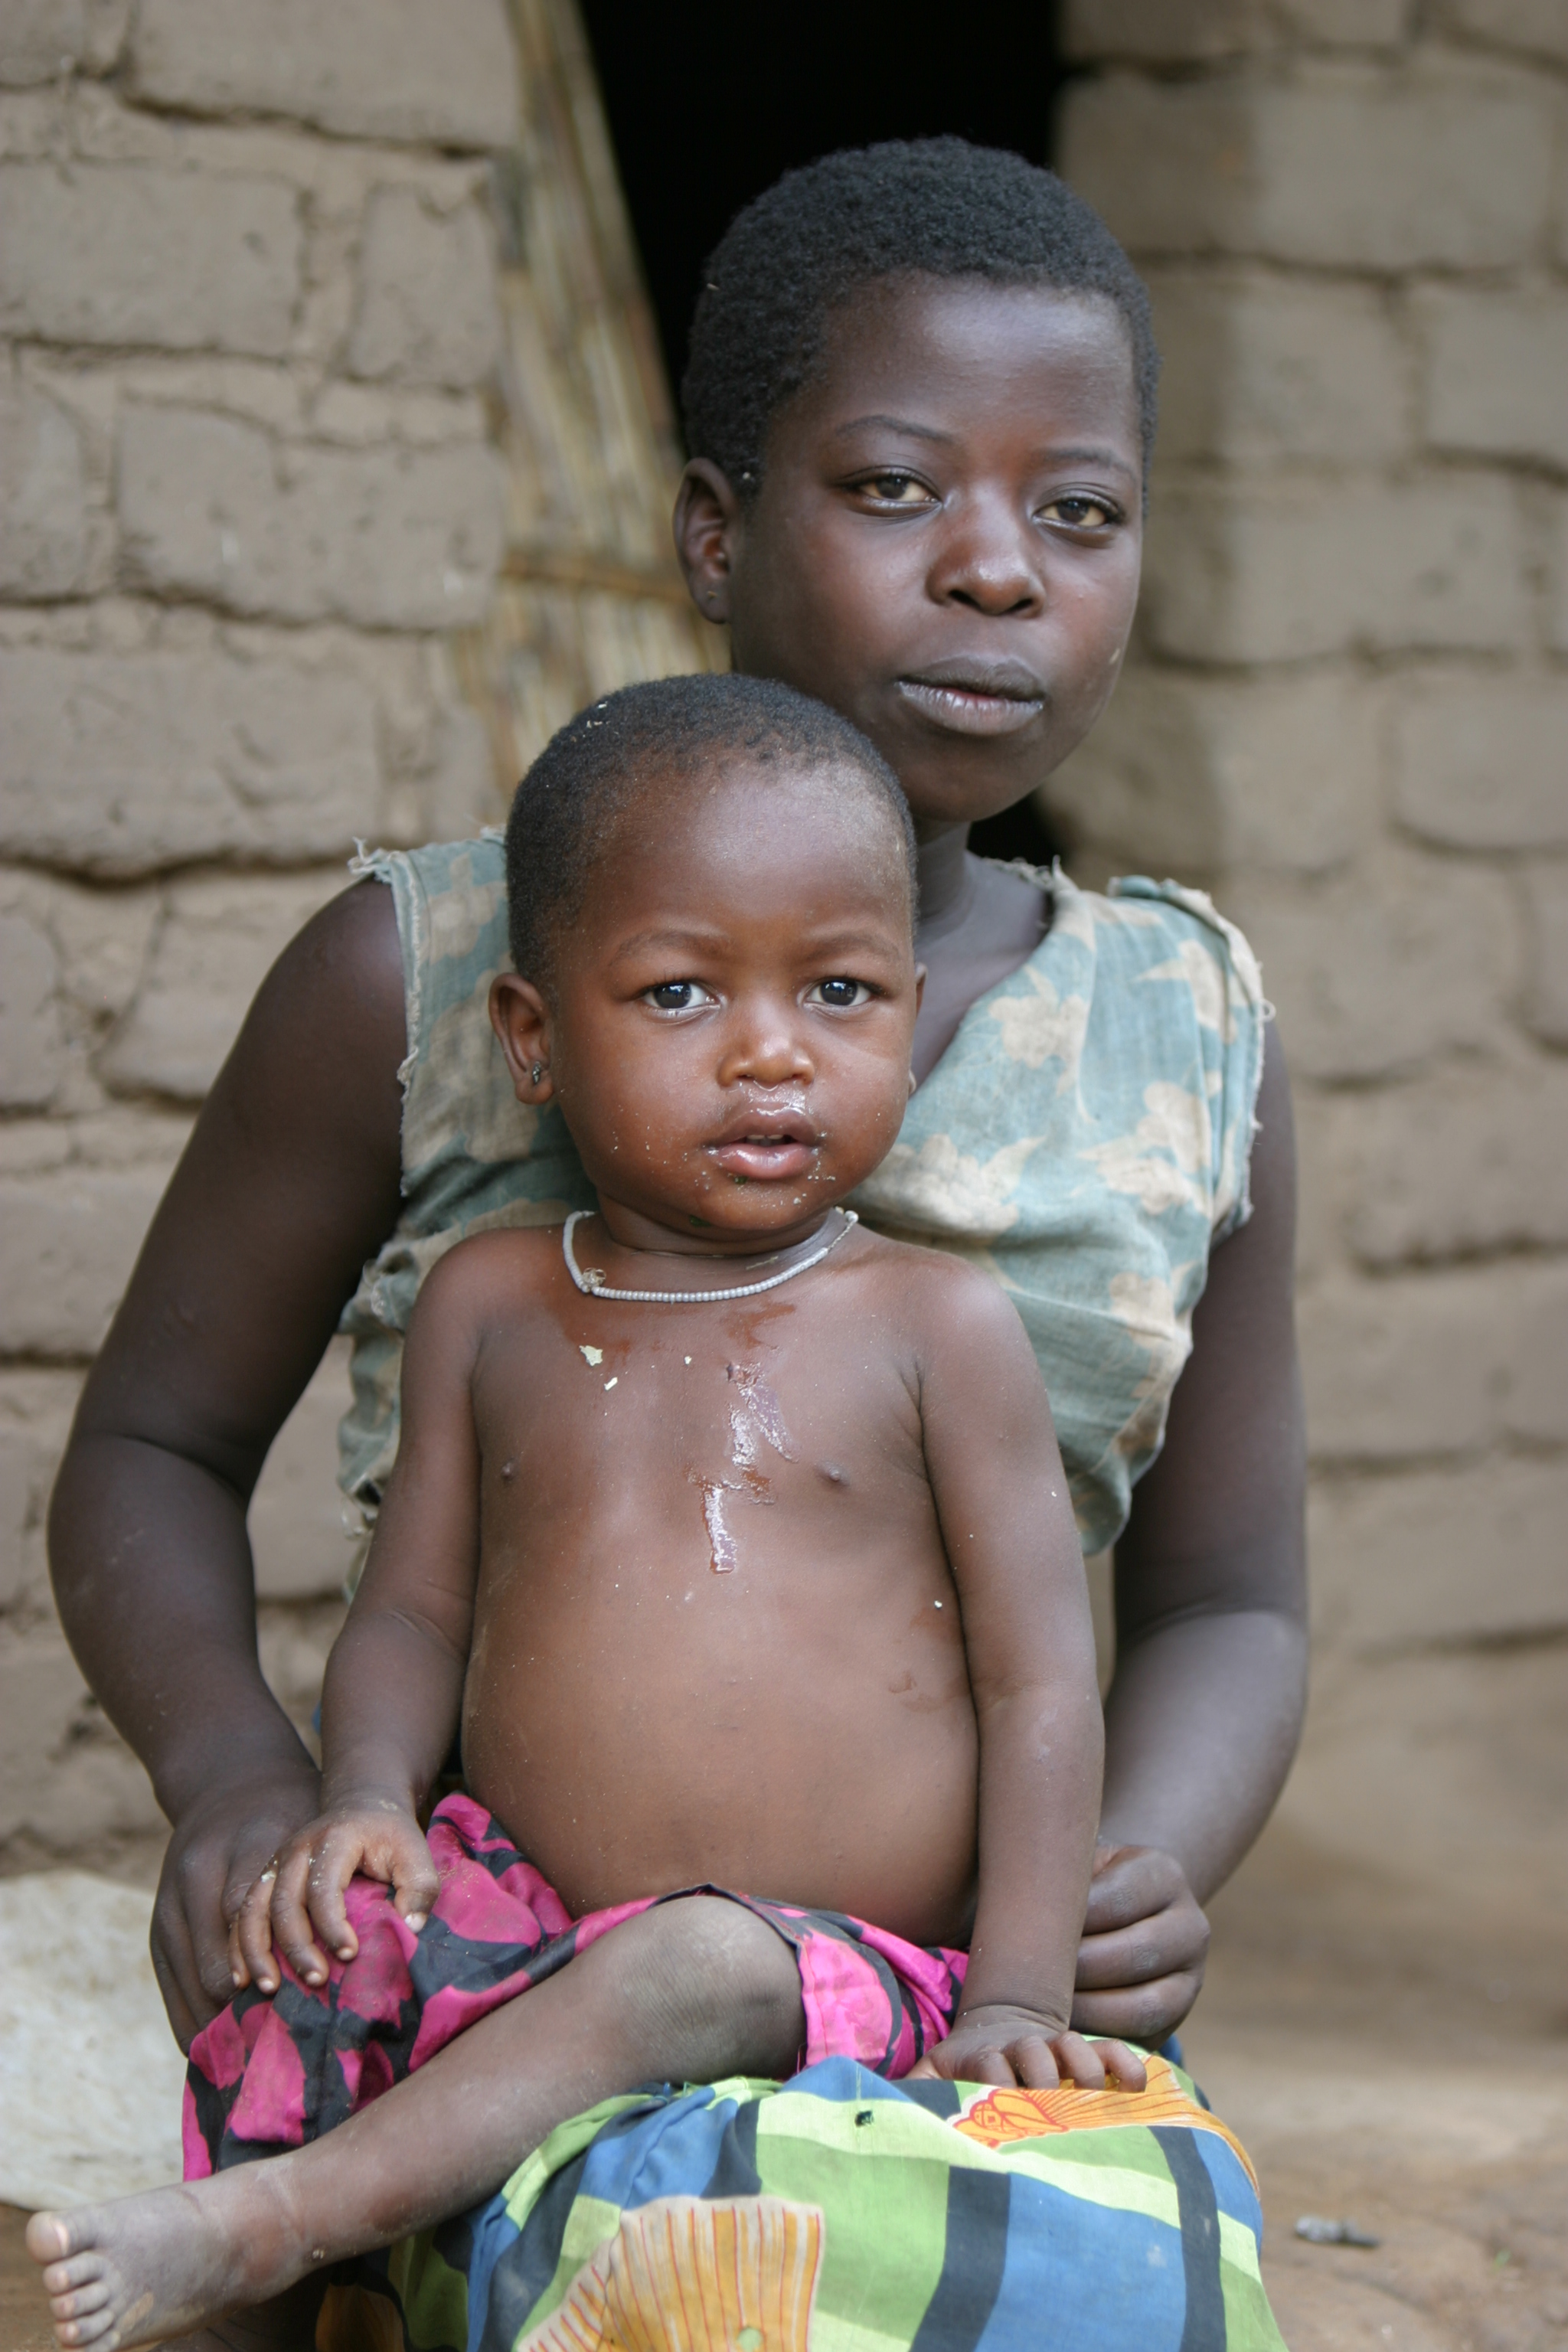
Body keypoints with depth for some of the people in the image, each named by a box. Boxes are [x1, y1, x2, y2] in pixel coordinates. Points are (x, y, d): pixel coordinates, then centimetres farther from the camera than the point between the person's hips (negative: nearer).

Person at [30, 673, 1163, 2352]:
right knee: (320, 1944, -25)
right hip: (528, 1920, 3)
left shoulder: (934, 1329, 0)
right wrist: (365, 1794, -10)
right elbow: (416, 1606, 12)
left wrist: (1016, 1999, -9)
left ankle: (284, 2215, -38)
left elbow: (1039, 1680, -1)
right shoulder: (488, 1307, 10)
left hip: (841, 1969, -3)